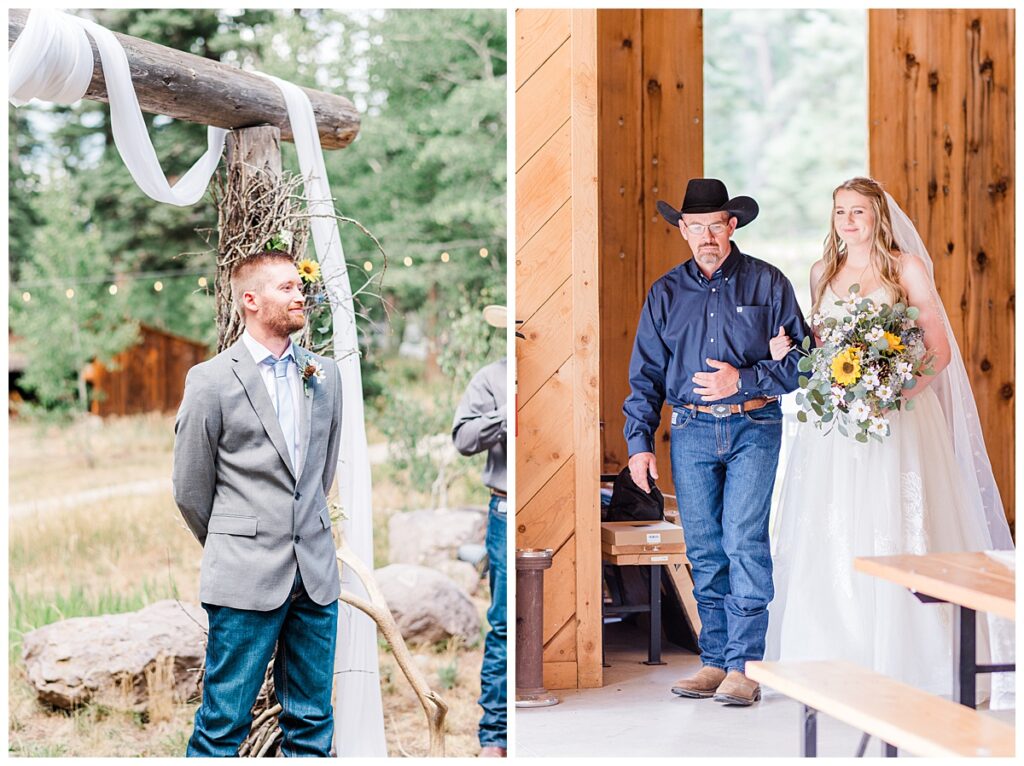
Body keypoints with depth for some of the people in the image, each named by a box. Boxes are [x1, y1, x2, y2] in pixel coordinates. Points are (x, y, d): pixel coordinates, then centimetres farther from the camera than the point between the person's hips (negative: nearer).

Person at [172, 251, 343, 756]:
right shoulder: (211, 380, -5)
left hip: (315, 572, 5)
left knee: (312, 722, 11)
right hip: (245, 578, -5)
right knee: (223, 725, 0)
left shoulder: (325, 375, 9)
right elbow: (190, 488, 2)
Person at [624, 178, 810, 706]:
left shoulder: (767, 283, 3)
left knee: (744, 540, -13)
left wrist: (743, 380, -11)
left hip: (753, 428, -3)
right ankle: (715, 660, 12)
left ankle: (743, 666, -10)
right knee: (704, 549, 4)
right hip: (691, 431, 3)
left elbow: (799, 360, 3)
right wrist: (639, 442, 4)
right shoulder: (665, 293, 11)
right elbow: (645, 374, 13)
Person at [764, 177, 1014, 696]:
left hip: (897, 415, -4)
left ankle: (903, 659, 1)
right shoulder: (823, 273, 14)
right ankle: (839, 662, 7)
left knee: (896, 536, -6)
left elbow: (939, 348, -4)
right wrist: (790, 351, 0)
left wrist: (896, 394, -18)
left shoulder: (906, 267, 1)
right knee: (833, 541, 0)